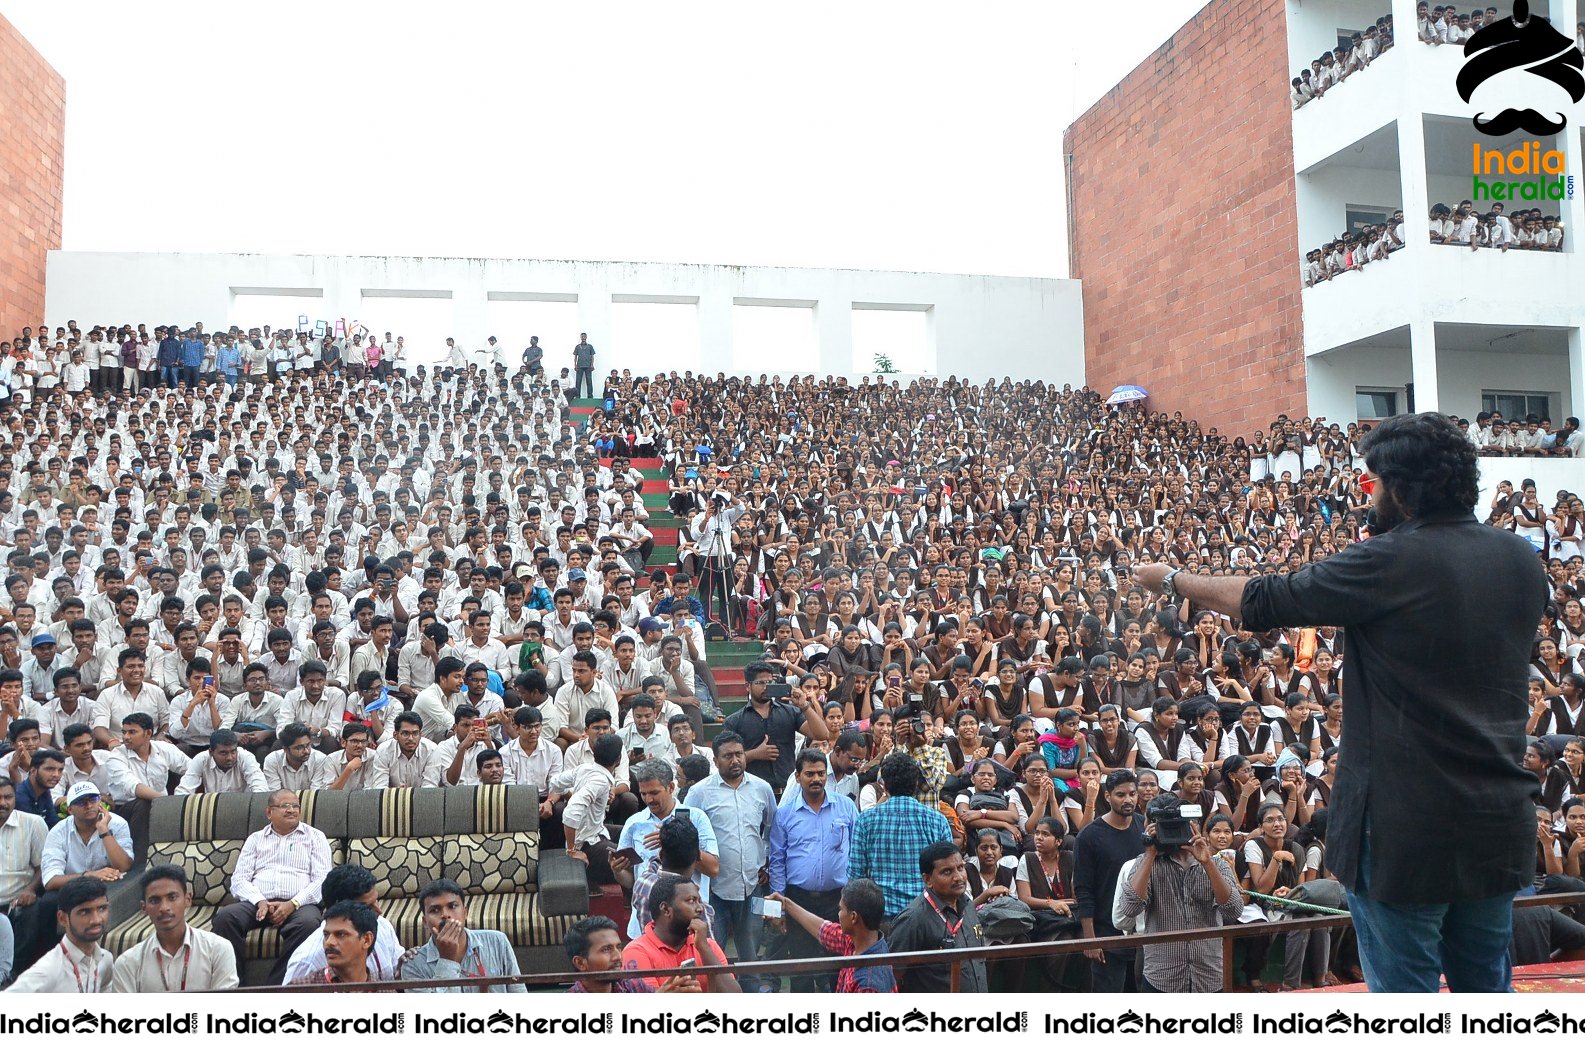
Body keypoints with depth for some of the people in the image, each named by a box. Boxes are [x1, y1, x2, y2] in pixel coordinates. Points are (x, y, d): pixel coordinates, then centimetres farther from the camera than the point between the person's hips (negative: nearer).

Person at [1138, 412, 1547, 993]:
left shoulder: (1390, 562, -18)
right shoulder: (1522, 559, 2)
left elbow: (1261, 600, -9)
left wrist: (1171, 578, 5)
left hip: (1407, 824, -7)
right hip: (1501, 820, 7)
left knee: (1404, 988, 8)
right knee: (1486, 985, 21)